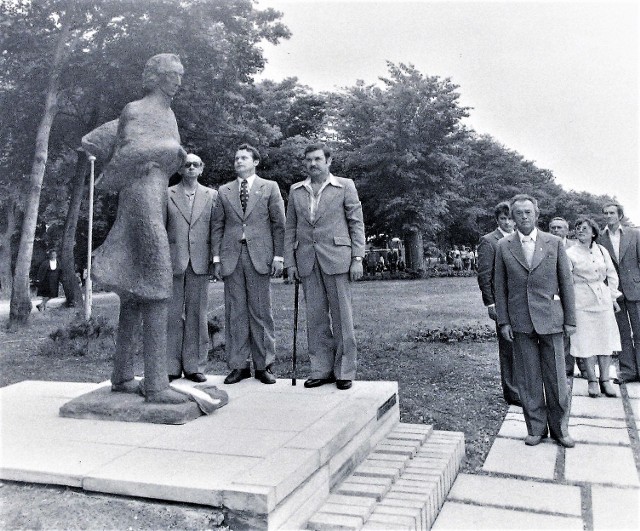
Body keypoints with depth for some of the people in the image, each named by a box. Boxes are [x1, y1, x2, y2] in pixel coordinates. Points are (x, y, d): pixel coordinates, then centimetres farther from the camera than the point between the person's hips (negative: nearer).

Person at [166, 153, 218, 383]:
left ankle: (194, 366, 12)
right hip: (173, 263, -1)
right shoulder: (167, 195, 7)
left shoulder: (211, 195, 11)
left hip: (200, 263, 1)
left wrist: (216, 257, 0)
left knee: (197, 315, 4)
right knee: (173, 315, 2)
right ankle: (171, 367, 10)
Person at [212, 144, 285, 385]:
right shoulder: (223, 191, 14)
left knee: (261, 312, 1)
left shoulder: (270, 188, 8)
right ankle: (238, 365, 11)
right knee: (235, 312, 3)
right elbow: (217, 227, 12)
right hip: (231, 256, 2)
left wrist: (278, 256, -3)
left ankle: (263, 365, 11)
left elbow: (279, 224, 5)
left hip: (259, 256, -2)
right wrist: (216, 258, 3)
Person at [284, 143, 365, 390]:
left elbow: (356, 224, 2)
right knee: (315, 317, 6)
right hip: (307, 261, 3)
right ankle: (321, 369, 15)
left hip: (337, 258, -3)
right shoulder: (296, 190, 14)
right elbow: (290, 228, 14)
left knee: (341, 316, 1)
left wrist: (357, 258, -6)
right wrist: (290, 261, 6)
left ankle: (345, 371, 11)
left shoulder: (345, 186, 5)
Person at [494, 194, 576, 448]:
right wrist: (503, 321, -1)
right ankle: (536, 428, 20)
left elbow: (566, 282, 4)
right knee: (528, 379, 6)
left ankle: (560, 428, 23)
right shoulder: (503, 246, 3)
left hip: (550, 319, 0)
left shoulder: (554, 243, 3)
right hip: (520, 322, 0)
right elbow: (500, 286, 5)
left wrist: (570, 319, 1)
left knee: (556, 377, 6)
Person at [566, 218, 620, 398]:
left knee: (606, 340, 6)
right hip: (582, 302, -4)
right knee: (586, 342, 0)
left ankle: (605, 379, 16)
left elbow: (612, 275, 15)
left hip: (603, 300, 4)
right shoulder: (570, 253, -3)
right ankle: (592, 381, 11)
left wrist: (613, 297, 11)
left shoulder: (602, 251, 8)